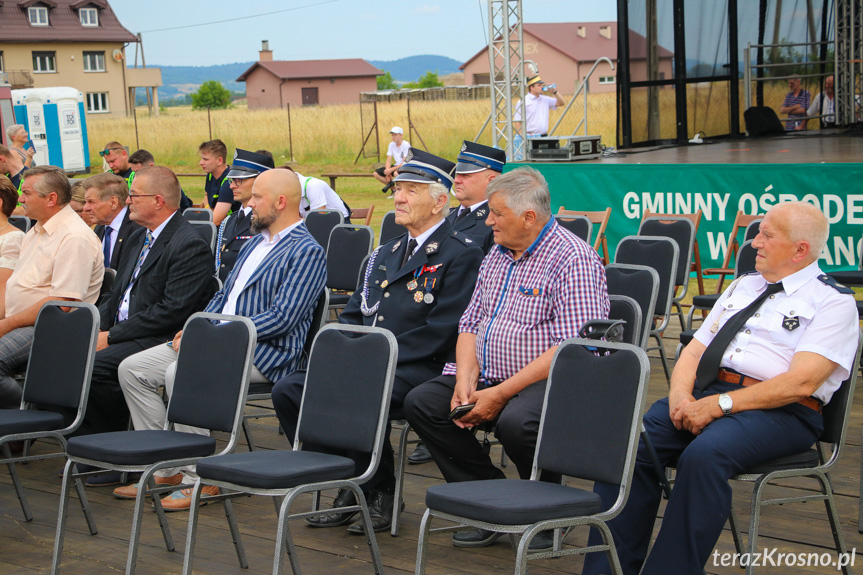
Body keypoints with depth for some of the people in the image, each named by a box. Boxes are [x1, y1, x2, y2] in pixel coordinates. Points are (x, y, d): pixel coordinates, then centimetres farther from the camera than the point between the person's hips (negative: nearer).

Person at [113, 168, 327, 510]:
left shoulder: (307, 252, -9)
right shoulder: (254, 244, 21)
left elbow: (282, 318, -19)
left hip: (265, 352, -9)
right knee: (132, 369, 0)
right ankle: (167, 468, 3)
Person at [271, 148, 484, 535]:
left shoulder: (461, 254, -4)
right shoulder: (386, 253, 22)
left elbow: (440, 331, -13)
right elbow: (354, 315, 21)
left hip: (419, 369, -8)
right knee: (287, 389, -11)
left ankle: (381, 495, -11)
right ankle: (346, 488, -3)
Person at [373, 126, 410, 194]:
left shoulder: (406, 145, -16)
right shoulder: (391, 145, 4)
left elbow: (405, 163, -22)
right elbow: (388, 160, 3)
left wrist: (391, 169, -28)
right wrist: (387, 170, -18)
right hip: (396, 165, 7)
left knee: (396, 172, -42)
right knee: (376, 173, -9)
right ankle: (393, 188, 0)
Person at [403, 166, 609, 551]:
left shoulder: (573, 259, -13)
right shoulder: (497, 256, 15)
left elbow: (573, 349, -22)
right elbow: (471, 324, 17)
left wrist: (501, 394, -22)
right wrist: (465, 380, -5)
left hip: (548, 382, -8)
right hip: (489, 376, 8)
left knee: (516, 422, -37)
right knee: (421, 403, -9)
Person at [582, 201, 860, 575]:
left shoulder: (833, 302, 1)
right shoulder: (743, 285, 23)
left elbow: (801, 382, -12)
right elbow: (694, 350, 21)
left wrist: (718, 405, -17)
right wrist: (680, 395, -2)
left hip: (779, 413, -6)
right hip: (704, 391, 6)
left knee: (704, 454, -36)